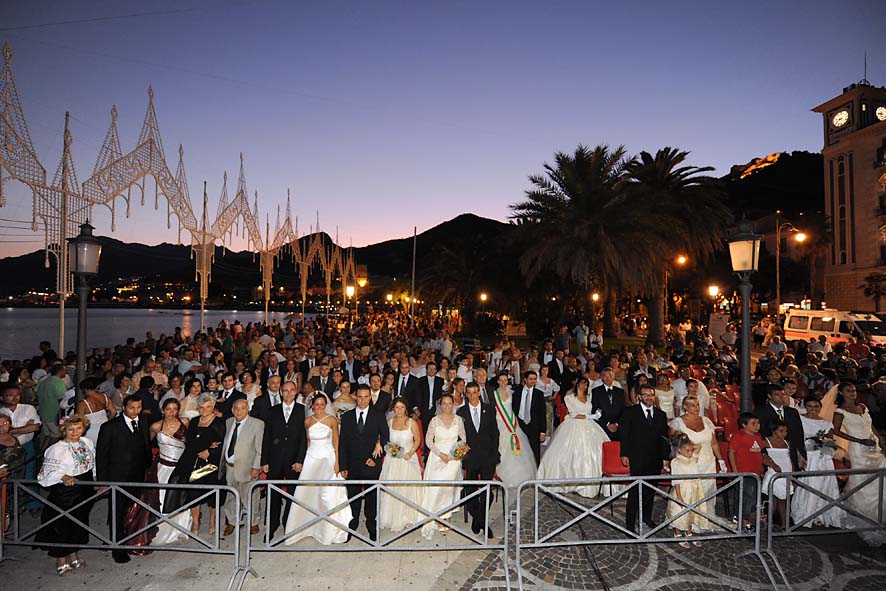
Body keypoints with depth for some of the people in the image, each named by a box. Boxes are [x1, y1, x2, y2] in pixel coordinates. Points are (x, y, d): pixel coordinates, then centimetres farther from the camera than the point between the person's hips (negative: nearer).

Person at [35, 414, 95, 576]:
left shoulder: (87, 443, 2)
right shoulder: (57, 449, -18)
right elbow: (48, 471, -23)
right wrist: (64, 477, -39)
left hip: (84, 492, 6)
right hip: (64, 493, -6)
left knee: (79, 524, 18)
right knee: (62, 526, 7)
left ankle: (73, 556, 37)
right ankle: (61, 562, 25)